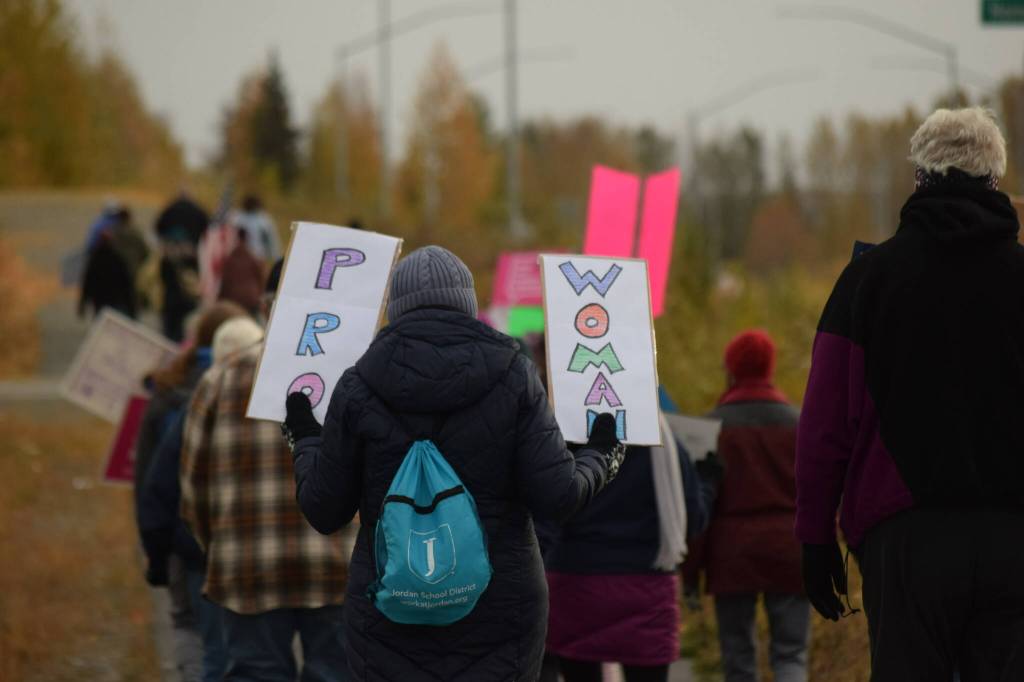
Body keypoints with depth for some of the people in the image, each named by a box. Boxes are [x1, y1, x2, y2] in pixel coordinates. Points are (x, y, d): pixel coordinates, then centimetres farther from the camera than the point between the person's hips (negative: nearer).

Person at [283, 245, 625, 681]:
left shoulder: (359, 387, -3)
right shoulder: (512, 376, -3)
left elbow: (324, 510, 1)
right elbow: (555, 496, -8)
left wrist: (306, 441, 20)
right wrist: (600, 461, 13)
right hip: (497, 609, 0)